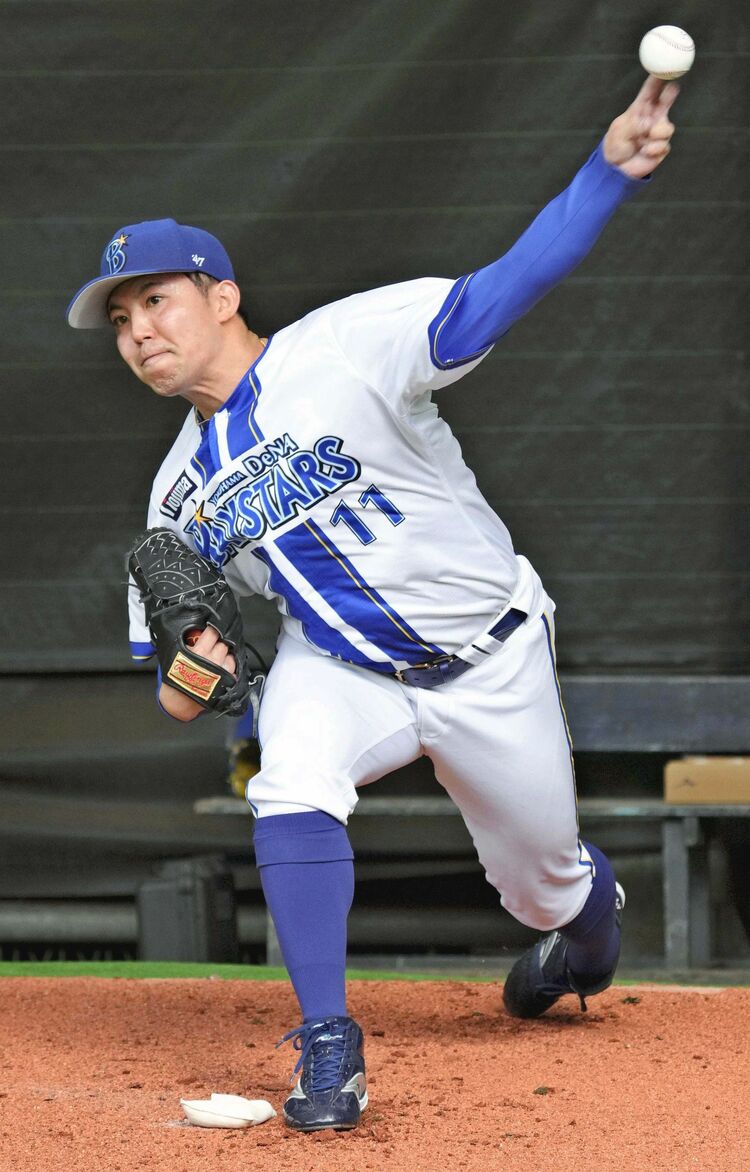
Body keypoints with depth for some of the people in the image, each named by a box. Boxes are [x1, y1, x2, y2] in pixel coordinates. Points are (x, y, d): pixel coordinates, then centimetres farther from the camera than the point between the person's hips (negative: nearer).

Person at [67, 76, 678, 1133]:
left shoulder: (348, 347, -19)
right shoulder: (179, 494, -1)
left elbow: (504, 293, -30)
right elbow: (172, 696, 5)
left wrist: (611, 171, -45)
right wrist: (190, 674, -21)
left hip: (490, 661, -3)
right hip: (342, 671, 3)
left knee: (546, 889, 11)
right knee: (292, 778, -30)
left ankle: (590, 897, 51)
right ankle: (327, 1046, -23)